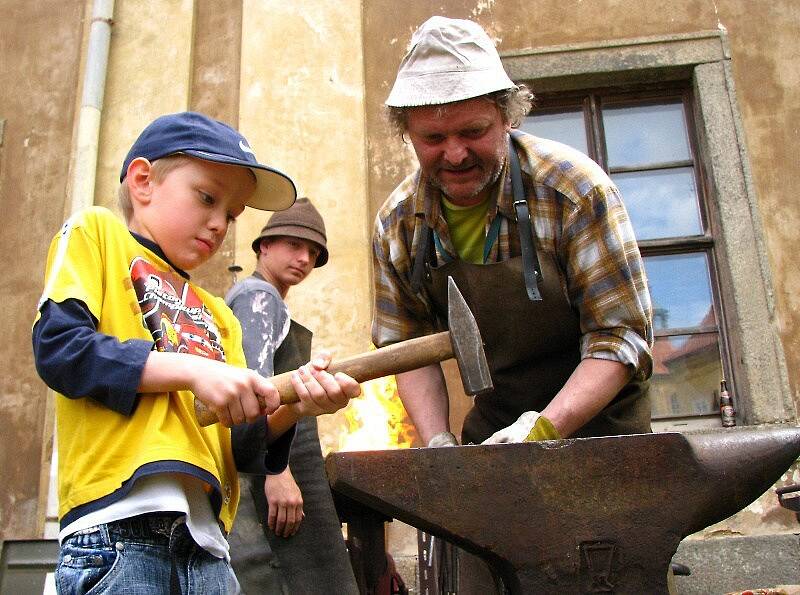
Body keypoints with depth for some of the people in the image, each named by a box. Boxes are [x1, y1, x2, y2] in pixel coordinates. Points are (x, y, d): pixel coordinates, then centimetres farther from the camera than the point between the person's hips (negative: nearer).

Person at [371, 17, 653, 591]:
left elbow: (621, 335, -20)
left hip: (595, 414, -3)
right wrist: (439, 442, -14)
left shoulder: (574, 188, -21)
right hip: (495, 421, 3)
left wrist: (543, 427, -31)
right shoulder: (398, 223, -8)